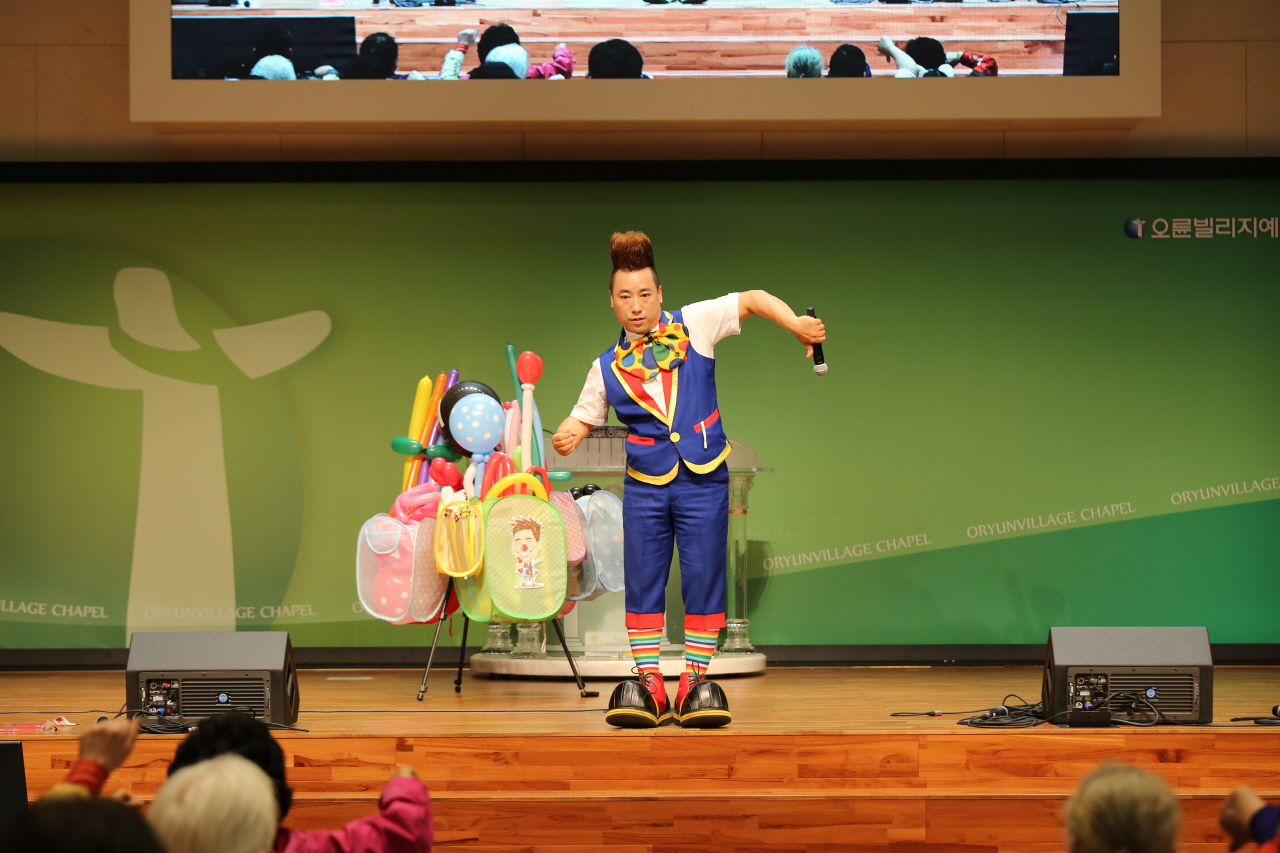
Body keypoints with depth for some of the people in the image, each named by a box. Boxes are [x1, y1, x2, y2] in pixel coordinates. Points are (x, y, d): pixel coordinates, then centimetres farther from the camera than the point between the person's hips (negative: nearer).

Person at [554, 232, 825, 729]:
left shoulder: (694, 325, 0)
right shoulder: (608, 366, 6)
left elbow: (752, 300, 0)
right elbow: (584, 417, 13)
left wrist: (796, 324, -15)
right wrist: (567, 436, -10)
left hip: (703, 481, -2)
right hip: (645, 487, 2)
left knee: (703, 580, 0)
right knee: (643, 582, 2)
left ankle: (694, 679, 7)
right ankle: (648, 682, 9)